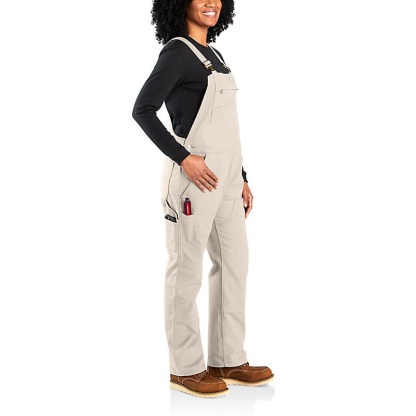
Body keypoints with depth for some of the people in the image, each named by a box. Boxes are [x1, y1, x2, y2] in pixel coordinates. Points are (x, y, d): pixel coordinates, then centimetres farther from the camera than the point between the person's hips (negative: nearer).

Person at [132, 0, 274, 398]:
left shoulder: (213, 55, 17)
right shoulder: (177, 52, -8)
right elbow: (142, 109, -16)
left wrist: (240, 177, 17)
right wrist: (183, 158, -21)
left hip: (225, 174, 9)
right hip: (196, 173, -9)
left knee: (234, 262, 12)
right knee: (187, 268, 0)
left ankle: (229, 360, 22)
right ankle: (186, 367, 12)